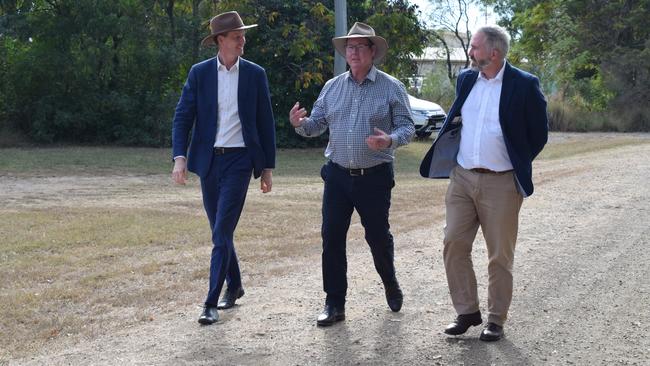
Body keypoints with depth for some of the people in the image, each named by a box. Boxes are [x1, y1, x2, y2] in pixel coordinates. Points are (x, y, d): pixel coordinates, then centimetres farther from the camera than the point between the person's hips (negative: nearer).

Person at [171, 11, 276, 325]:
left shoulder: (255, 74, 0)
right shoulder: (199, 73, 1)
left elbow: (266, 123, 5)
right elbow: (183, 117, -1)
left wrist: (268, 167, 3)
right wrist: (180, 157, -15)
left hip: (239, 160, -2)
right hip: (208, 160, 2)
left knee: (222, 232, -10)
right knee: (220, 231, 13)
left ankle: (212, 303, -7)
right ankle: (234, 286, 33)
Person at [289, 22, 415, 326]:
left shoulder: (391, 88, -3)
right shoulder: (332, 87, 8)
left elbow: (407, 127, -5)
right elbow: (317, 124, 9)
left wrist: (389, 140, -26)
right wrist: (300, 123, -14)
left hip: (375, 176, -3)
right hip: (338, 175, 3)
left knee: (378, 237, 9)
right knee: (331, 238, 0)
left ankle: (390, 284, 38)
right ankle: (334, 304, 10)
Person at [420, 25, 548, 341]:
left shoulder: (524, 85, -8)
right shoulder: (465, 79, 8)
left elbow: (539, 134, 0)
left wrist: (517, 164, 3)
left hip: (501, 183, -5)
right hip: (462, 177, 5)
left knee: (500, 256, 3)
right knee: (454, 245, 2)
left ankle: (496, 319, 16)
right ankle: (467, 311, 16)